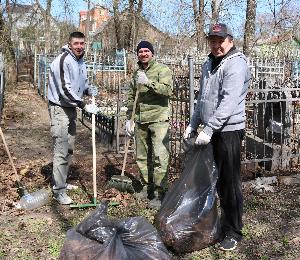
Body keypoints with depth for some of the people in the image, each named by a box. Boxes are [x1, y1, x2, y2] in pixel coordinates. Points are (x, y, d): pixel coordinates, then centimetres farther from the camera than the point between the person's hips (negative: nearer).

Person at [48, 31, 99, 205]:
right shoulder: (63, 60, -18)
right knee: (61, 150, -10)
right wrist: (85, 106, -26)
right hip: (59, 108, -9)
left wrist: (89, 90, -1)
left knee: (69, 148, 15)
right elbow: (65, 89, -24)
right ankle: (59, 191, -3)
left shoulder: (81, 62, 10)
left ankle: (63, 182, 29)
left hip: (72, 107, 9)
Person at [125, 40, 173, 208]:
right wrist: (130, 119, 17)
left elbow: (168, 90, -18)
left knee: (160, 157, -9)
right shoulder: (136, 74, 17)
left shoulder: (162, 70, -3)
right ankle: (147, 187, 26)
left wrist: (148, 83, -25)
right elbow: (131, 98, 21)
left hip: (158, 119, -7)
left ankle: (160, 192, -1)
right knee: (142, 156, 13)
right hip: (141, 121, 7)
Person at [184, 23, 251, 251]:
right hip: (210, 131, 8)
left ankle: (233, 232, 11)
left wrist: (209, 129, -24)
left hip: (229, 131, -8)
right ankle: (219, 221, 31)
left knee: (230, 182, -1)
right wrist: (193, 124, 18)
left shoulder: (235, 64, -12)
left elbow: (229, 102, -22)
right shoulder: (209, 65, 16)